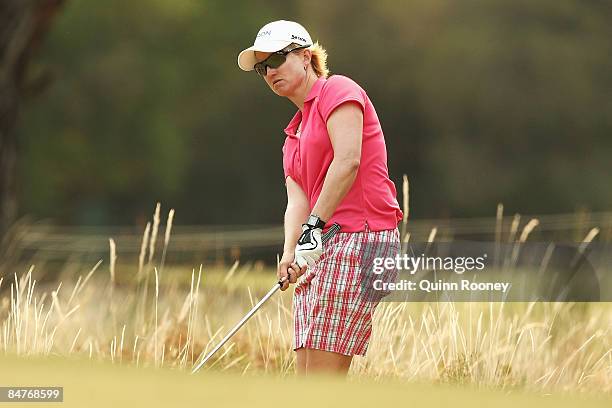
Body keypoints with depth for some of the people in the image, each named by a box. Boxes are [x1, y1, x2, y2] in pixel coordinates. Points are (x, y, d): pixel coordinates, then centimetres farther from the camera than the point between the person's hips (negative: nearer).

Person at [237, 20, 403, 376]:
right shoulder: (295, 132, 25)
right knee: (307, 375, 2)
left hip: (360, 237, -9)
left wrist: (315, 226, -19)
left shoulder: (338, 90, 0)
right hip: (322, 251, 9)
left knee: (323, 377, -14)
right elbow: (297, 200, 10)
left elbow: (348, 162, -15)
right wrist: (290, 254, -9)